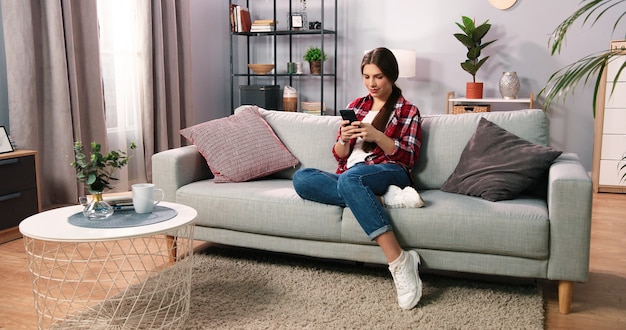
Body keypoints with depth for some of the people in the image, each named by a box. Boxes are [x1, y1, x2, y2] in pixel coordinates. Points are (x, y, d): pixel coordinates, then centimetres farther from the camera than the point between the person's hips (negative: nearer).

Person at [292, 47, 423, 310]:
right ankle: (377, 200, -31)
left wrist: (376, 135, -14)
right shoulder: (356, 106, 23)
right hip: (349, 176, 5)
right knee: (301, 178, -26)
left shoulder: (408, 111, 13)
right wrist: (344, 139, -5)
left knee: (349, 179, -41)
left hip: (389, 173, -4)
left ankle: (399, 263, -44)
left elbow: (407, 157, 1)